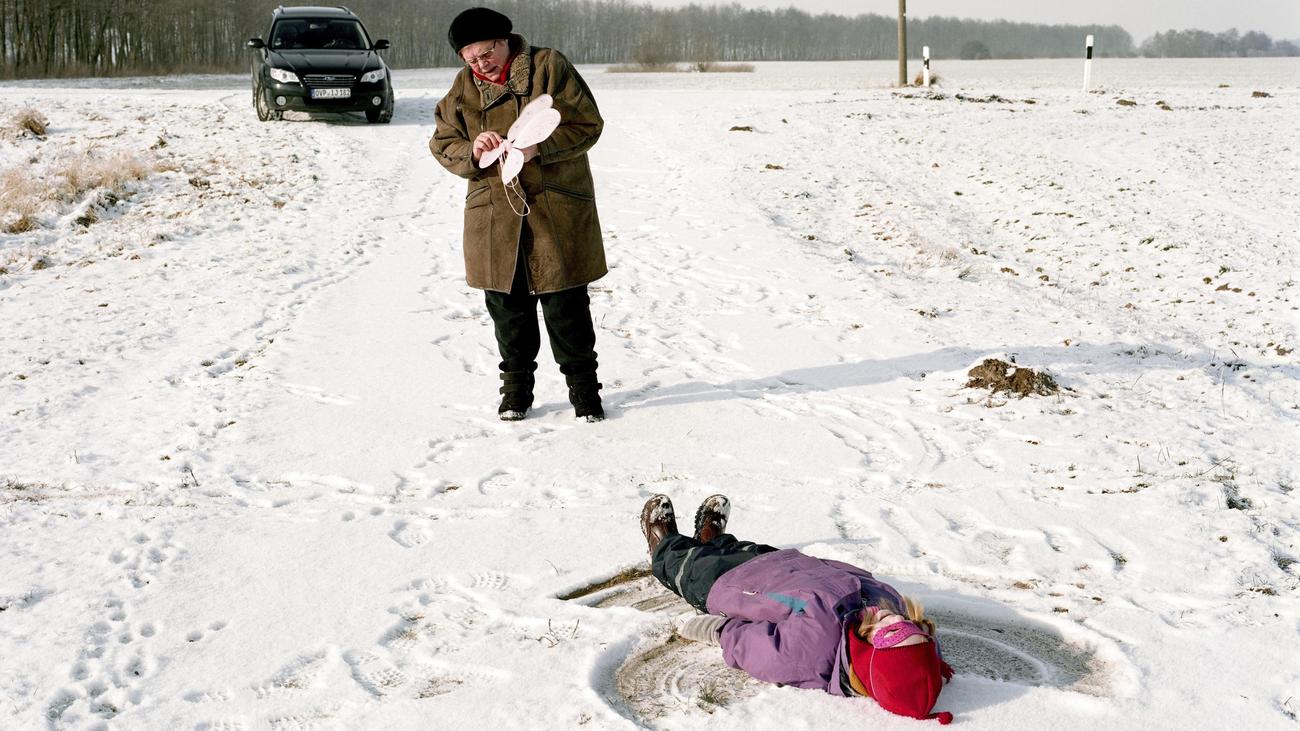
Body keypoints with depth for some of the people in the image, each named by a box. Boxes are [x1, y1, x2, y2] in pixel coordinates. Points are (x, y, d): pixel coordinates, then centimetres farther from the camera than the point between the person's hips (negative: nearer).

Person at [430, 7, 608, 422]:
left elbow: (587, 124, -8)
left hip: (557, 211, -3)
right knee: (508, 307, 9)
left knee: (566, 306, 1)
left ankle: (584, 388, 16)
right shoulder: (464, 87, 6)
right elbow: (442, 143, 8)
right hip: (494, 214, 3)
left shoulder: (549, 67, -5)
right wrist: (471, 151, -15)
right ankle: (516, 388, 24)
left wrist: (540, 147, -23)